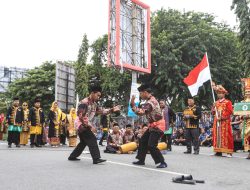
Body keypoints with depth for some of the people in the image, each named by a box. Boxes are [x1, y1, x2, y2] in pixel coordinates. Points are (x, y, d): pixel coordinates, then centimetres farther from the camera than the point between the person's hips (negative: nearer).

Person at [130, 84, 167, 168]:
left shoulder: (150, 102, -23)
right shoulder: (151, 99, 10)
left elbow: (140, 112, -30)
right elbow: (143, 109, 12)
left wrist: (132, 103, -20)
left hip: (158, 126, -11)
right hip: (154, 125, 11)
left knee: (151, 145, -13)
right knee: (143, 141, 14)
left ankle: (163, 162, -3)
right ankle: (141, 160, 23)